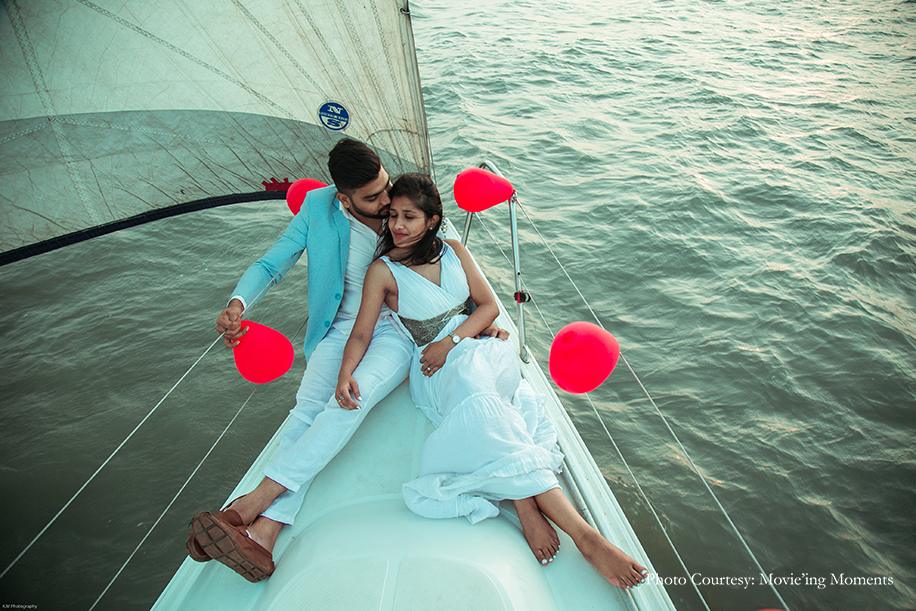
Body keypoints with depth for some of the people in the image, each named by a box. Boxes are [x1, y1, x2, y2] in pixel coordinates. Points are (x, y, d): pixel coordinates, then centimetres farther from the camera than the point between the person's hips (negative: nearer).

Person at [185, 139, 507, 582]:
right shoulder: (318, 208, -2)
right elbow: (270, 265, 1)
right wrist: (238, 302, -20)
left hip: (396, 330, -1)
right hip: (340, 331, 2)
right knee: (308, 406, -26)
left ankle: (253, 503, -37)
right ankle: (264, 532, -38)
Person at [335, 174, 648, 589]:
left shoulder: (453, 252, 12)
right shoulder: (383, 270, 4)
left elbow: (489, 305, 10)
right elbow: (361, 333, -1)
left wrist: (450, 342, -6)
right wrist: (346, 373, -22)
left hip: (479, 348, 4)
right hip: (437, 367, -4)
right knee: (479, 401, -36)